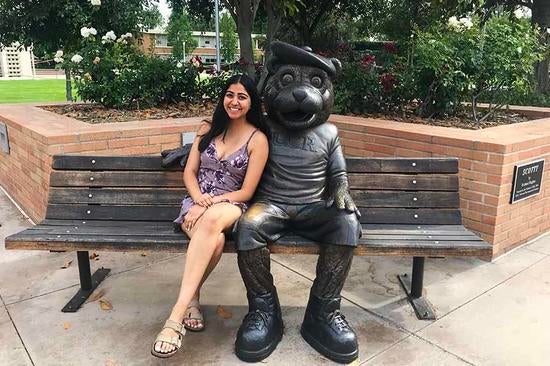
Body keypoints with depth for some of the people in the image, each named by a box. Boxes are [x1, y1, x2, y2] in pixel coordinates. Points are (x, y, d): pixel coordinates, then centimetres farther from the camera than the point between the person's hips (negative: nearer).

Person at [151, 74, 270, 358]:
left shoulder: (258, 139, 0)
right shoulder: (208, 129, 12)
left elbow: (246, 192, -4)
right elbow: (189, 172, 9)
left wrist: (210, 203, -15)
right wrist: (199, 198, -12)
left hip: (230, 207, -2)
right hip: (197, 204, 2)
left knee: (212, 220, -42)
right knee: (215, 240, -37)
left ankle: (177, 313, -39)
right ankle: (191, 297, -14)